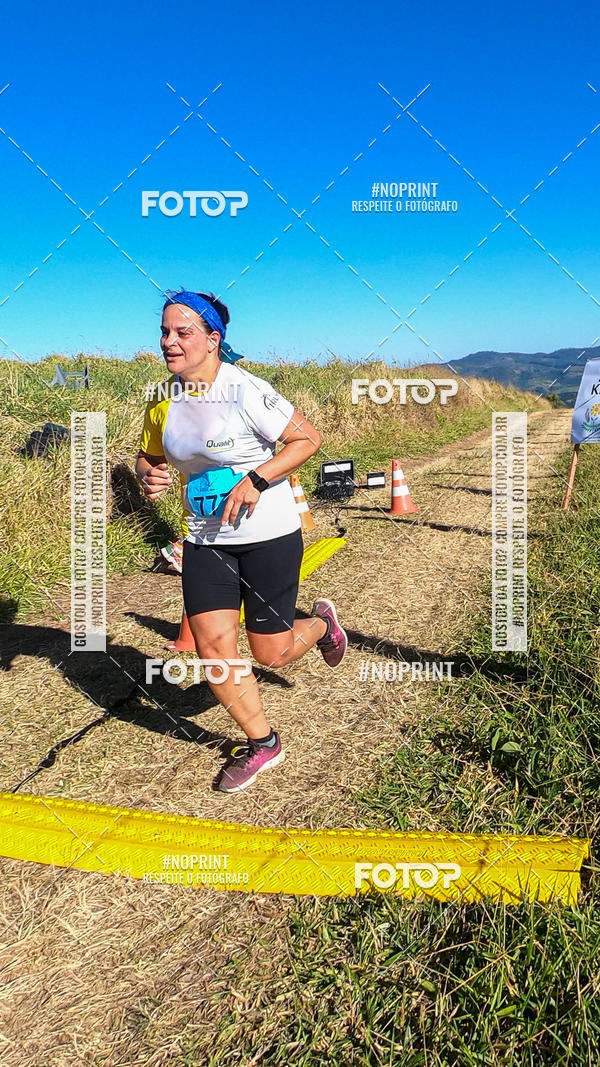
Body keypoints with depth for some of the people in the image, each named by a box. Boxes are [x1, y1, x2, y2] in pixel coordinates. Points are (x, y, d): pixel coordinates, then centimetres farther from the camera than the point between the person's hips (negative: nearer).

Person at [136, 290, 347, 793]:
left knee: (270, 652, 4)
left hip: (268, 535, -5)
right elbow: (149, 455, 17)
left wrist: (256, 480, -23)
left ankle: (321, 623, 40)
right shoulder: (164, 400, 2)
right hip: (205, 539, 5)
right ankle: (262, 743, 20)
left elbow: (309, 438, -13)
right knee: (213, 646, -2)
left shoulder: (245, 391, -16)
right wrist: (148, 476, -7)